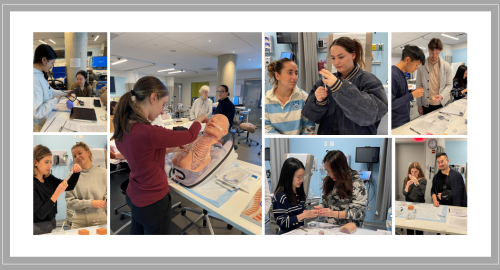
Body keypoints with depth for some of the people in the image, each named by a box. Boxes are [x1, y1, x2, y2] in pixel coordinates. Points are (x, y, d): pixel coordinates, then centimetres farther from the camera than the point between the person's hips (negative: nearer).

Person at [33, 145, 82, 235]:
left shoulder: (48, 179, -1)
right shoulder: (33, 184, -21)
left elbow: (69, 186, 9)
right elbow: (40, 214, -23)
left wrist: (76, 172, -9)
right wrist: (57, 193, -31)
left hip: (51, 224, 7)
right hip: (38, 227, -7)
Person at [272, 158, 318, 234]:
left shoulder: (300, 193, 10)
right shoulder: (280, 196, -13)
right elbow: (282, 222, -14)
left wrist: (310, 212, 2)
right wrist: (304, 215, -19)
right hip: (288, 233, -7)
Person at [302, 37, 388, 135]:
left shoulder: (369, 81, -5)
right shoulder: (326, 81, 7)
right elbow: (311, 115, 3)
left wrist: (339, 86, -25)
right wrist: (318, 102, -16)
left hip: (356, 133, -3)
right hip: (326, 132, 4)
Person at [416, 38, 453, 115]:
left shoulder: (446, 66, -1)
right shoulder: (421, 66, -4)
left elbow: (449, 85, 3)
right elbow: (419, 86, -1)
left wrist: (441, 96, -16)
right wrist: (419, 105, -1)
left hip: (442, 104, 1)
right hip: (426, 105, -1)